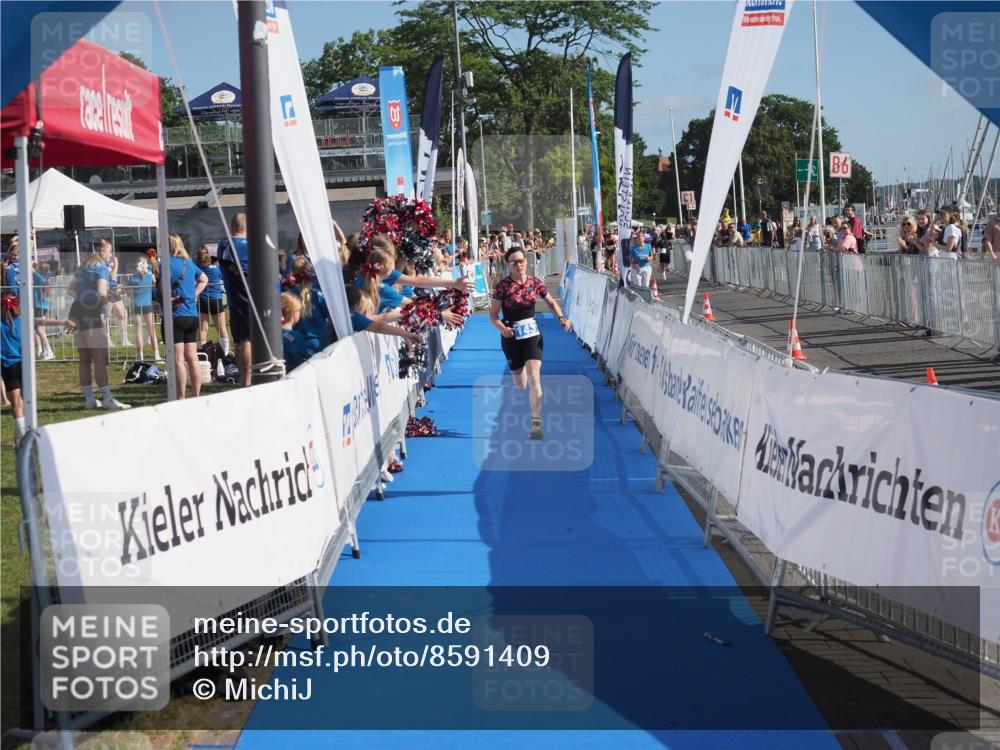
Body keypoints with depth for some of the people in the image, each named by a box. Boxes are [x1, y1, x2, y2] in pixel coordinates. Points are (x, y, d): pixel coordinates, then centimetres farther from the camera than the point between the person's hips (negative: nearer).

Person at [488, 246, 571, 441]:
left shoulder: (535, 283, -4)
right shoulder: (503, 286, -12)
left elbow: (551, 302, 11)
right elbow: (493, 315, -9)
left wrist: (561, 318, -7)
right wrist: (502, 328, -29)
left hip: (532, 334, 1)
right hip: (511, 337, -1)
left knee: (534, 377, -17)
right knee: (520, 386, 12)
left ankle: (536, 423, -16)